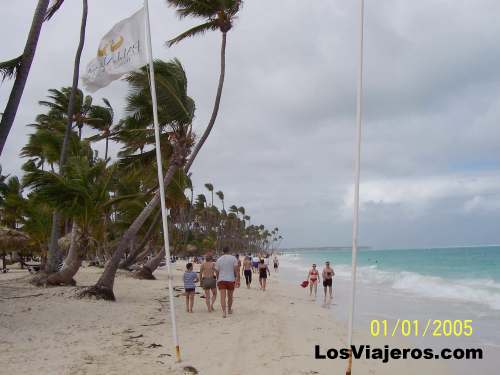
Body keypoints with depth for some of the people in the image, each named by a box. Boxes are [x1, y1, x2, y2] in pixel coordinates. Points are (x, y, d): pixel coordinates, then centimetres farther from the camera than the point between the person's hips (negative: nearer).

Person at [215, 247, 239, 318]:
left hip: (221, 280, 0)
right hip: (231, 280, 0)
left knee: (223, 297, -5)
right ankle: (229, 310, 33)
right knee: (230, 296, 16)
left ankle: (224, 312, -18)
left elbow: (217, 271, 7)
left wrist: (218, 279, 22)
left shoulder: (219, 260, 4)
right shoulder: (233, 258, -1)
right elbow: (236, 269, -8)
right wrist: (237, 278, -3)